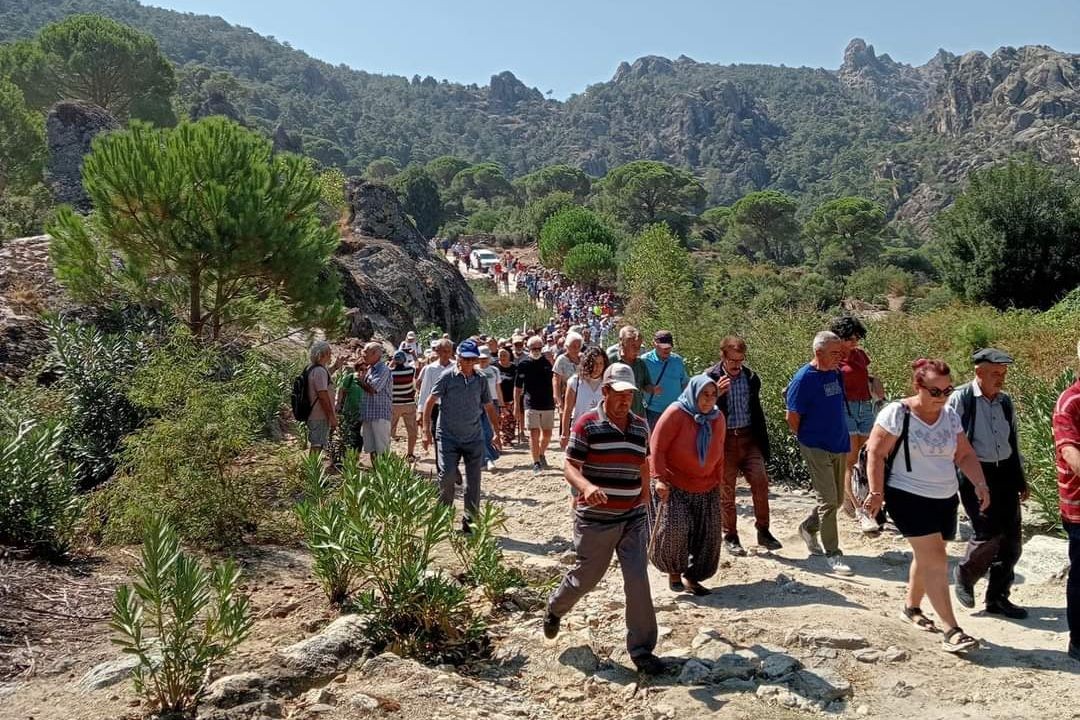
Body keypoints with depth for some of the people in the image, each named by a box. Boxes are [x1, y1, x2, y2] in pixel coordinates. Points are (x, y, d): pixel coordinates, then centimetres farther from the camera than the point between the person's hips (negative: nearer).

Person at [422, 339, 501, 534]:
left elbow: (489, 407, 16)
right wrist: (426, 430, -10)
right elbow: (430, 401, -4)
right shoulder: (447, 376, -5)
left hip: (474, 437, 3)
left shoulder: (481, 380, 5)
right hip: (448, 436, -3)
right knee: (447, 475, -13)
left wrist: (496, 433, 14)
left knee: (474, 481, 4)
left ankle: (470, 521, 16)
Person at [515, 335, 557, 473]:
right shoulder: (523, 364, 0)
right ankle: (536, 463, 1)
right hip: (531, 404, -2)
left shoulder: (547, 361, 4)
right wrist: (516, 406, 0)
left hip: (548, 404, 2)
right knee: (534, 434, -6)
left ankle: (541, 455, 36)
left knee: (547, 434, 11)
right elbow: (517, 387, 3)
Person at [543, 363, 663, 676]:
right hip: (595, 519, -3)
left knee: (638, 581, -3)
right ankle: (555, 607, 43)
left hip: (633, 518, 4)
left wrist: (644, 498, 18)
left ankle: (641, 649, 10)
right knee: (586, 576, 11)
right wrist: (586, 487, -32)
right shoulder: (587, 425, -10)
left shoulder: (641, 426, 6)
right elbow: (570, 467, -12)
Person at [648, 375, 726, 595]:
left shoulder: (718, 418, 3)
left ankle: (692, 577, 19)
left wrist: (719, 480, 13)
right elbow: (657, 447, -14)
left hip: (706, 488, 6)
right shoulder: (676, 413, -15)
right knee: (674, 527, -17)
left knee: (708, 535, 3)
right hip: (673, 485, -6)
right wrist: (659, 478, -19)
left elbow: (718, 453, 14)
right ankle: (674, 571, 7)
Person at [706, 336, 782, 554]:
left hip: (748, 438, 3)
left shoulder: (751, 377, 6)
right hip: (723, 440, -3)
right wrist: (716, 394, -27)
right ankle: (730, 537, 18)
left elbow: (757, 412, 13)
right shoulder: (710, 378, -5)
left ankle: (763, 531, 8)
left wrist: (764, 444, 13)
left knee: (760, 481, -8)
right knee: (726, 491, 4)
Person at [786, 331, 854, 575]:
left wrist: (841, 436, 15)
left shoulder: (836, 373, 5)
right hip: (817, 448, -7)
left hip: (839, 445, 7)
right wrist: (807, 439, 1)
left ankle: (808, 528, 37)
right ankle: (832, 554, 3)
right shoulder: (804, 378, -16)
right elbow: (792, 418, -12)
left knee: (837, 499, 15)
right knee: (828, 501, -6)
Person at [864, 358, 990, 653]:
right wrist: (877, 492, -17)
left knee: (926, 558, 17)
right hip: (909, 498, -7)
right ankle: (951, 631, -10)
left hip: (945, 499, 7)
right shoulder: (897, 413, -14)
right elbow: (875, 453, -13)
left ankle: (912, 607, 37)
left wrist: (979, 483, -5)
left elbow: (965, 454, 10)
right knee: (936, 561, -12)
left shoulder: (950, 416, 5)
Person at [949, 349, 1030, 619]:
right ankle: (964, 575, 15)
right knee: (989, 534, -15)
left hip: (1005, 474, 7)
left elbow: (1013, 442, 21)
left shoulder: (1005, 401, 11)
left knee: (1012, 540, 6)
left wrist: (1021, 479, 21)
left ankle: (998, 597, 21)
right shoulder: (961, 399, -9)